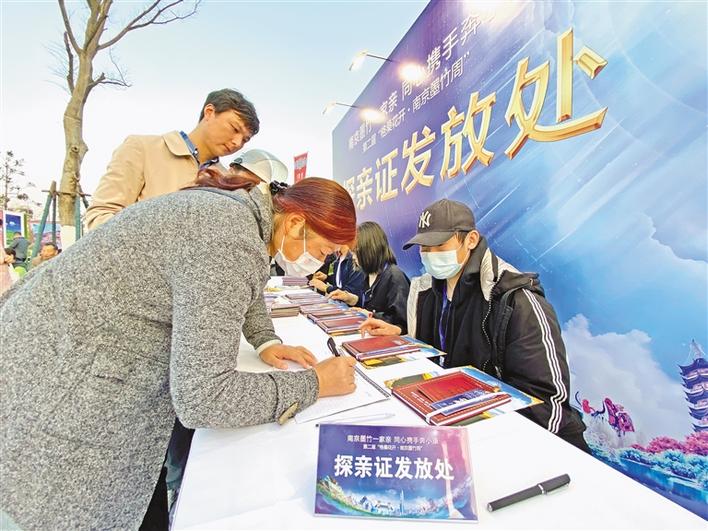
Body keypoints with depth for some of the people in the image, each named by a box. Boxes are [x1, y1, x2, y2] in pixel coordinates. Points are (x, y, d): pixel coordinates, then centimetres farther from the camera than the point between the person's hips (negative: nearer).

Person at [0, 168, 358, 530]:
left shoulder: (241, 209, 1)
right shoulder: (229, 242, -31)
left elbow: (241, 286, 20)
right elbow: (203, 398, -31)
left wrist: (266, 342, 4)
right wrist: (314, 384, -19)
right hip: (55, 384, -9)